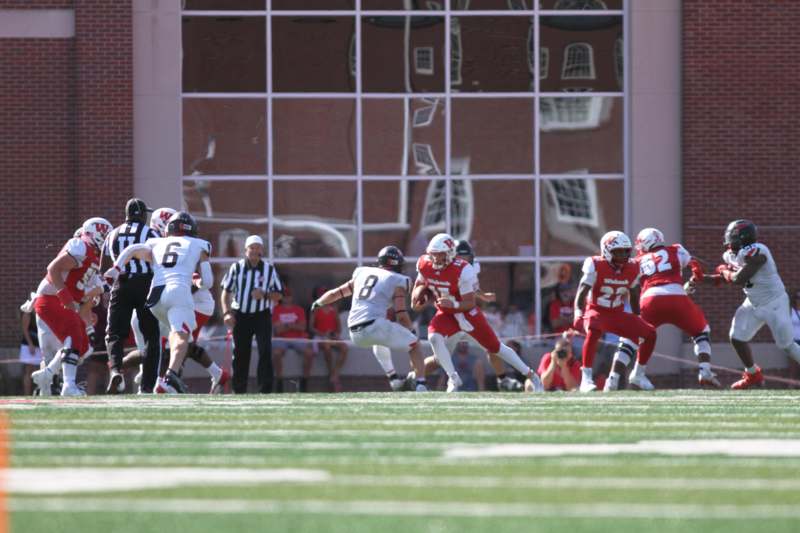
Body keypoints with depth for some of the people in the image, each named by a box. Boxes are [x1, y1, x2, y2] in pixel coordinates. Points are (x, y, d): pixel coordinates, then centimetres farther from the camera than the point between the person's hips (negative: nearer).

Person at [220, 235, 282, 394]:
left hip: (262, 315, -1)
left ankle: (265, 390, -13)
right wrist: (227, 313, -11)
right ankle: (239, 390, 15)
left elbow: (277, 295, 4)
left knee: (265, 351, -14)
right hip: (241, 315, 1)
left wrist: (264, 295, -17)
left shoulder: (269, 269, 1)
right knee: (240, 354, 5)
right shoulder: (237, 267, -1)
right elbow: (226, 292, 1)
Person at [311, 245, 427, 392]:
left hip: (355, 334, 6)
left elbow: (335, 293, 29)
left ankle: (393, 378, 31)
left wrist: (318, 303, 48)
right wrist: (411, 330, 20)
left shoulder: (361, 273, 20)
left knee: (379, 341, 38)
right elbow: (401, 316, 0)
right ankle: (420, 384, -7)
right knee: (414, 344, 10)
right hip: (375, 324, -6)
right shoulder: (397, 282, 5)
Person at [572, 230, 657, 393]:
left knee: (650, 333, -4)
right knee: (593, 331, -40)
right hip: (596, 312, -6)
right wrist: (578, 316, -31)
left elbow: (634, 297, 13)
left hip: (617, 315, 6)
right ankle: (586, 379, -38)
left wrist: (638, 323, 18)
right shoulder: (596, 266, -16)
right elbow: (581, 294, -16)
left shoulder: (632, 269, -1)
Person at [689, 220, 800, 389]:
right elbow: (723, 279, 13)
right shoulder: (732, 255, 0)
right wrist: (701, 279, 0)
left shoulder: (756, 252, -28)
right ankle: (752, 375, 21)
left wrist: (724, 270, -10)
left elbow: (738, 279, -30)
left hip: (774, 303, -8)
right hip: (754, 303, 8)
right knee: (737, 337, 3)